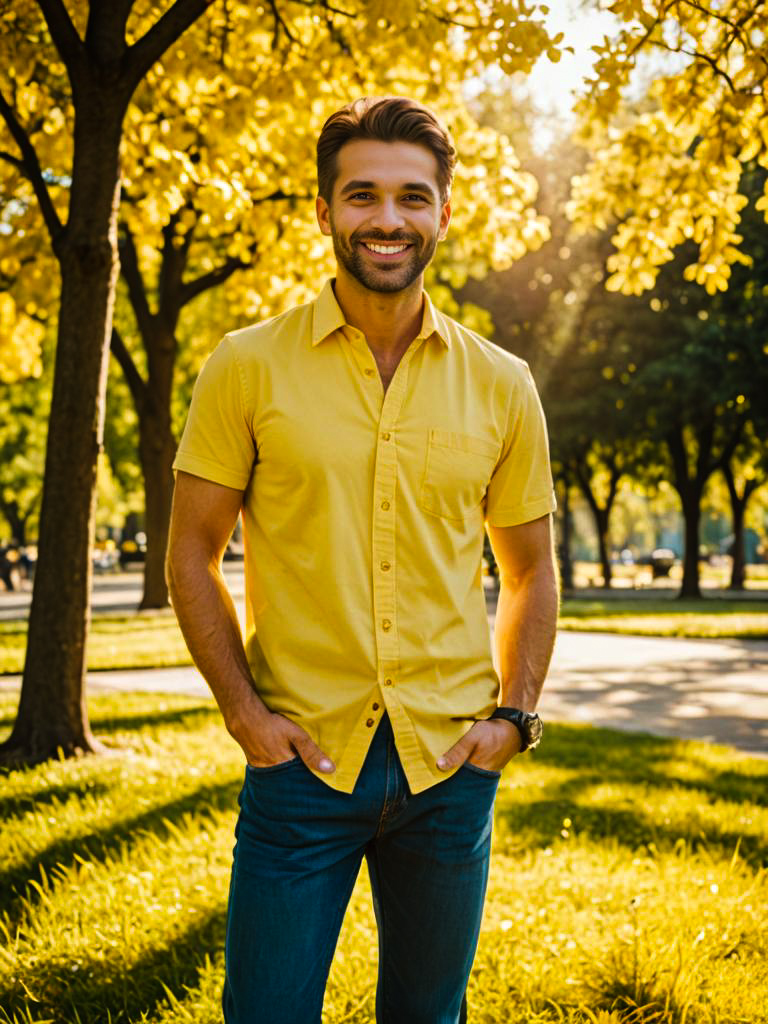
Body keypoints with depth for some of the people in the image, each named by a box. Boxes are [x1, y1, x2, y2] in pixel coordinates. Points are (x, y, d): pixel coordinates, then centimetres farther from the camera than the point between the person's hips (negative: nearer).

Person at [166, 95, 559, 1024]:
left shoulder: (500, 386, 3)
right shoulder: (248, 368, -3)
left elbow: (530, 570, 12)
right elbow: (192, 554, 1)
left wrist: (514, 714, 0)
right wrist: (244, 711, -8)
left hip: (452, 761, 2)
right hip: (302, 757, -2)